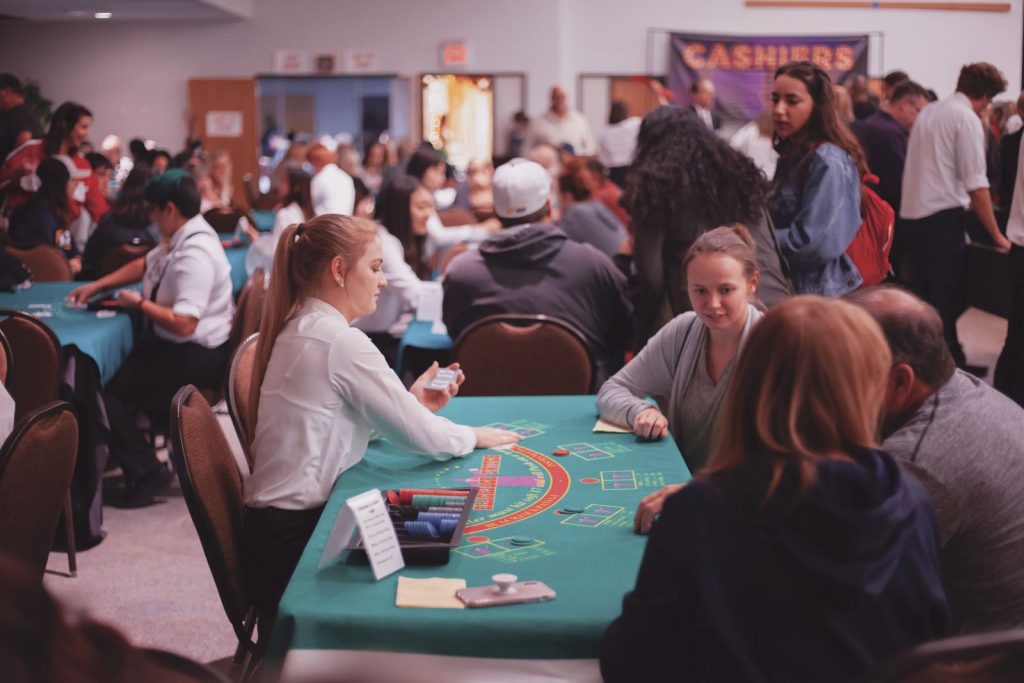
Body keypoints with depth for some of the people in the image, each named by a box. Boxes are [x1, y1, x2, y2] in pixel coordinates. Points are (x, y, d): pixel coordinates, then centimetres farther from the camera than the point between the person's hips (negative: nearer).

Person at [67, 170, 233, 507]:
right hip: (180, 346, 10)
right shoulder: (182, 236, 3)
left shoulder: (194, 254, -27)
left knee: (108, 390, -8)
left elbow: (183, 324, -31)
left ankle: (146, 472, 3)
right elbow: (144, 265, 20)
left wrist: (140, 304, -16)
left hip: (195, 358, -10)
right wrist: (96, 286, 15)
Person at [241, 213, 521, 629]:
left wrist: (411, 404, 8)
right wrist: (475, 436, 3)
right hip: (292, 543, -9)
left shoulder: (299, 329, 9)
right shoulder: (340, 341, -20)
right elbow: (420, 437, -16)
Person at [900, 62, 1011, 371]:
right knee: (946, 299, -1)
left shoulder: (927, 112, 15)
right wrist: (996, 235, -6)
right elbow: (976, 184, -12)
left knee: (920, 296, 13)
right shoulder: (967, 118, -8)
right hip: (943, 217, -8)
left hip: (911, 214, 8)